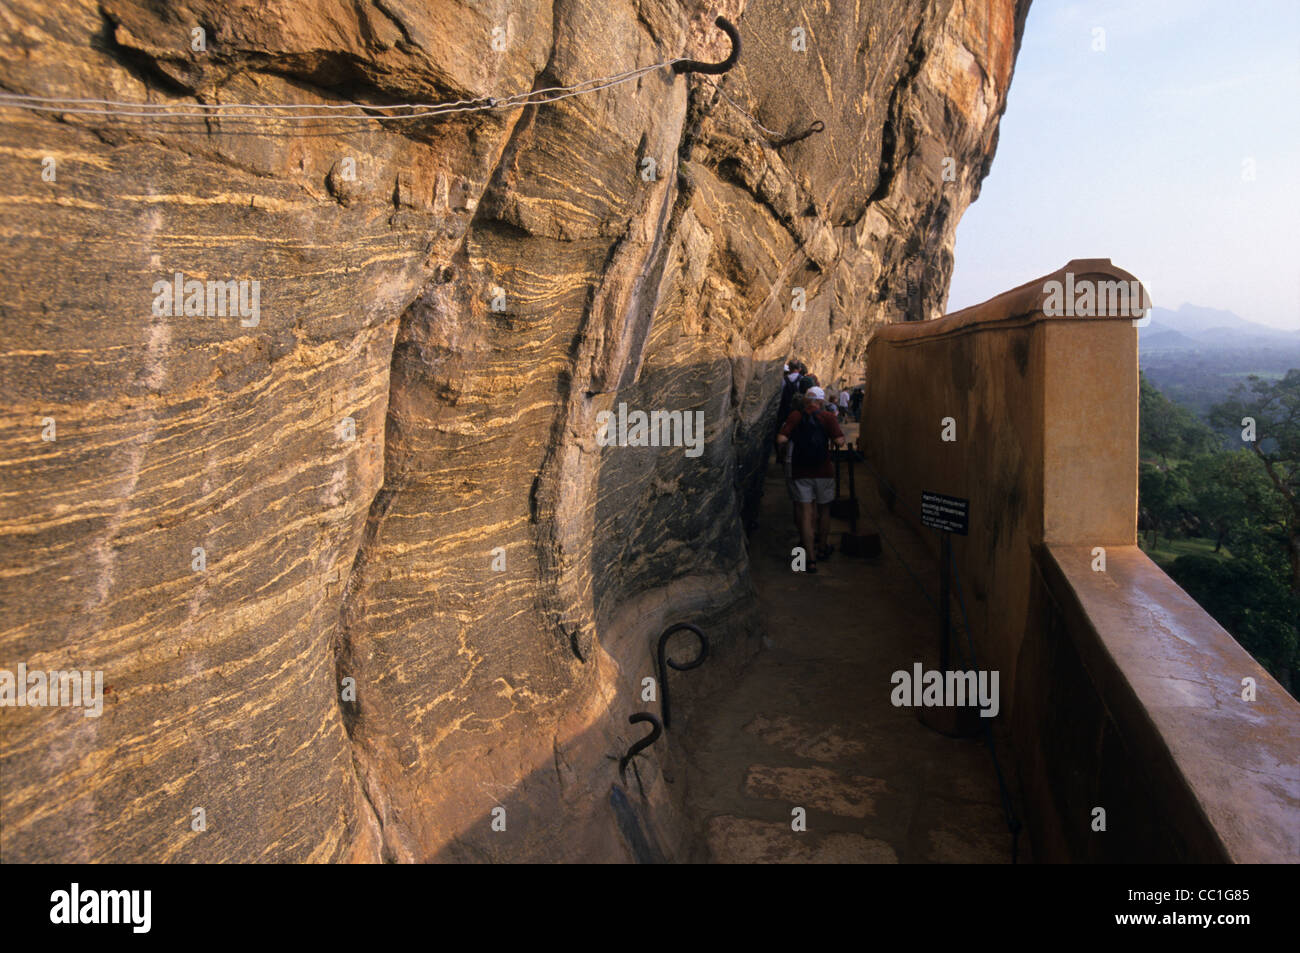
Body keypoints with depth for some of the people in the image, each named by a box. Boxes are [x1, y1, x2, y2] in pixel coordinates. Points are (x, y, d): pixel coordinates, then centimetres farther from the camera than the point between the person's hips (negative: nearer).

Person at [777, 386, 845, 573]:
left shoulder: (795, 416, -3)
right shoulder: (828, 417, -5)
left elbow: (781, 440, -12)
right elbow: (839, 441, -15)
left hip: (800, 473, 0)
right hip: (823, 473, 0)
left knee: (805, 514, 1)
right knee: (824, 511, 20)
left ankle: (811, 559, -2)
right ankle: (822, 548, 36)